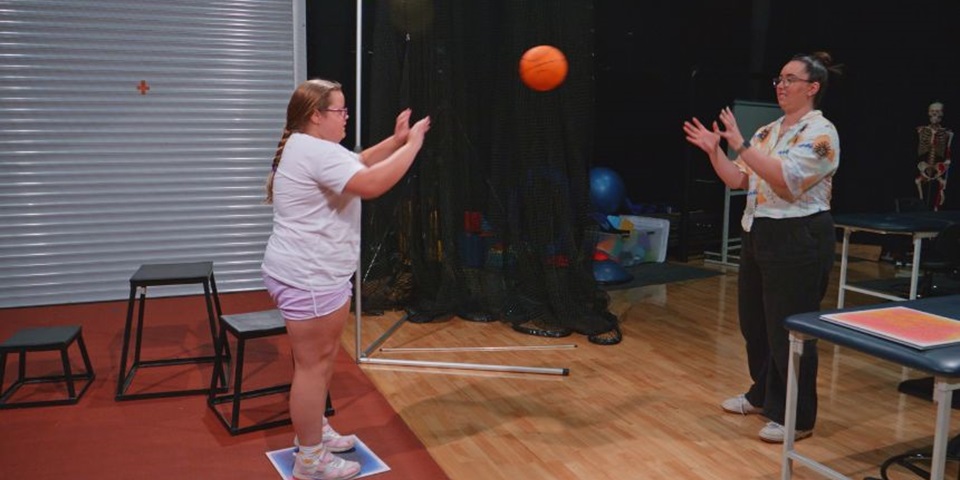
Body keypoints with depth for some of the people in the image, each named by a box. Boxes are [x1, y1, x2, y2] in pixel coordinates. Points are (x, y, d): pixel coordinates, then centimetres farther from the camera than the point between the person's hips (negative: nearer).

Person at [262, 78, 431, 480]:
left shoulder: (308, 148, 15)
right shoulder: (316, 151, -21)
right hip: (307, 278, -11)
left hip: (316, 274, 11)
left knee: (322, 357, 22)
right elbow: (370, 184, -32)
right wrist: (413, 145, -22)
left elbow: (359, 164, 24)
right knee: (314, 363, -2)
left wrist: (396, 141, 10)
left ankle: (313, 430, 38)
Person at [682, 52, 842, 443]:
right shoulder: (768, 132, 12)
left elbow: (786, 178, -26)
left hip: (798, 239, -8)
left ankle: (797, 418, 14)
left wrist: (740, 145, -28)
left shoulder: (820, 133, -12)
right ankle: (763, 395, 35)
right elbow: (737, 181, 11)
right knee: (754, 321, 16)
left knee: (789, 329, -1)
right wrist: (714, 151, -2)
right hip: (759, 234, 9)